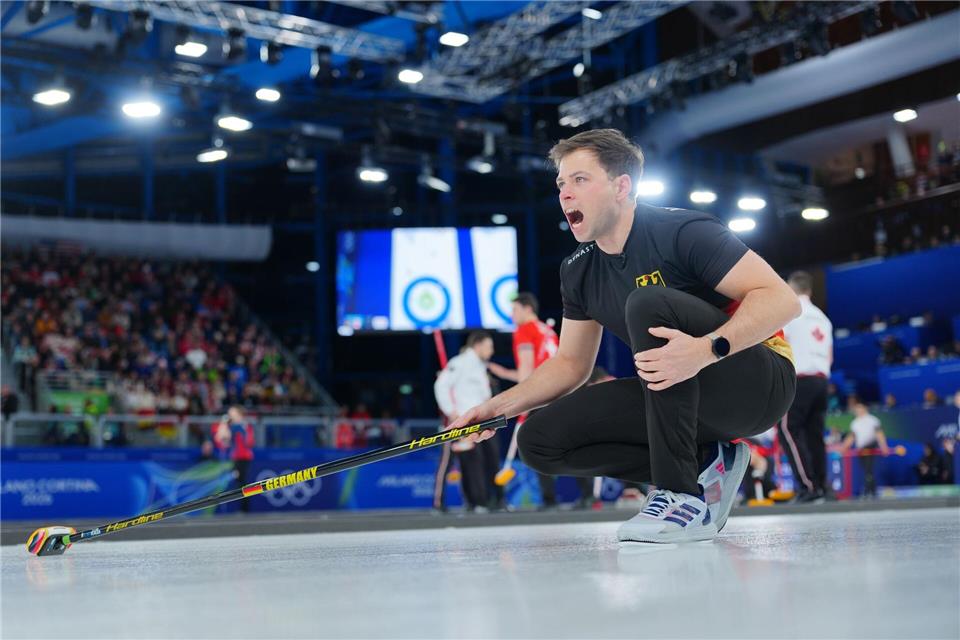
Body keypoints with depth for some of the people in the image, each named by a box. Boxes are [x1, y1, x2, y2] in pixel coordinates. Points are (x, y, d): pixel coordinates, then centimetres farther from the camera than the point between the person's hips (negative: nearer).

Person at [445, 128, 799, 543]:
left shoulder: (683, 231, -17)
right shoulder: (578, 272, 5)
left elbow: (782, 299, -24)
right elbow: (571, 362, 15)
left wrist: (706, 349, -39)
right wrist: (499, 407, 0)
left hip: (758, 384, -7)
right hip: (691, 400, 7)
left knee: (649, 303, -32)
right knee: (541, 440, -8)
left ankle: (684, 494, -28)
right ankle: (705, 464, -1)